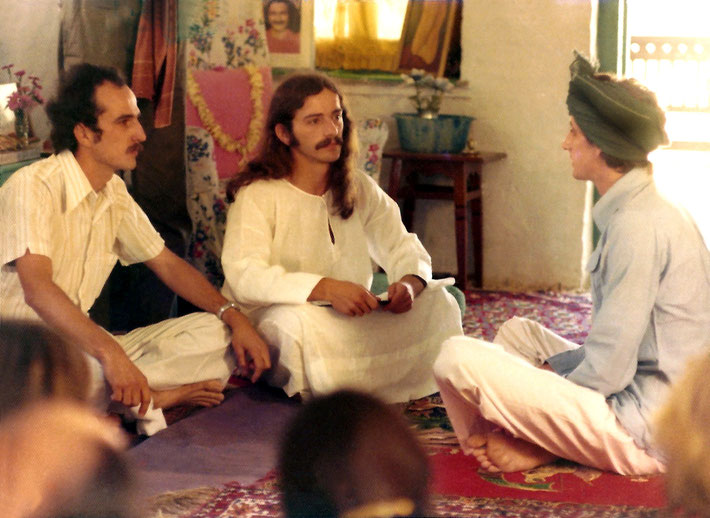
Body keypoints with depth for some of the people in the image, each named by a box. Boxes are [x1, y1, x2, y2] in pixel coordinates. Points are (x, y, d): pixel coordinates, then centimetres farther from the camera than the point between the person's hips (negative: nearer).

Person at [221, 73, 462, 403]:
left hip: (352, 319, 5)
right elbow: (244, 276, -26)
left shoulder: (359, 190, 9)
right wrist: (326, 289, -39)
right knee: (296, 322, -39)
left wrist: (409, 283, -20)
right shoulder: (257, 195, -12)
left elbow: (404, 248, 6)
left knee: (437, 300, -10)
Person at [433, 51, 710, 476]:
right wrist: (550, 369, 7)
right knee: (518, 331, 26)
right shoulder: (656, 213, 12)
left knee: (458, 357, -18)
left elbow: (607, 370, -21)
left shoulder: (637, 225, -20)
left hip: (642, 436, -11)